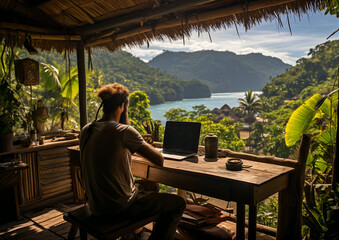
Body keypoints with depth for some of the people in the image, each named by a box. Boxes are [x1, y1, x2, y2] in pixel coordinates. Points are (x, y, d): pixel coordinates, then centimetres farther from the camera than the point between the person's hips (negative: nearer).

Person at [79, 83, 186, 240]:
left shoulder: (85, 131, 1)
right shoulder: (124, 131, -21)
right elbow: (159, 160, -17)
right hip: (120, 206, -8)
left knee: (147, 186, 34)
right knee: (178, 204, 7)